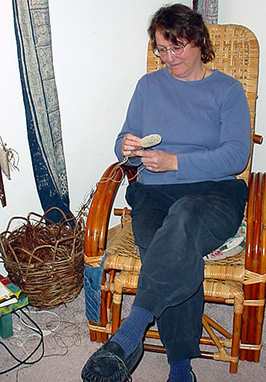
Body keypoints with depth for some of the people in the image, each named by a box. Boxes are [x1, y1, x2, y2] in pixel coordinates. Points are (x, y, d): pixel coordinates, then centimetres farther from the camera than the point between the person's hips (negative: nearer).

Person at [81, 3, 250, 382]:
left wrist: (174, 161, -16)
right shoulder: (149, 85, 18)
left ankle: (130, 331, -39)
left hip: (215, 191, -2)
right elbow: (125, 139, 19)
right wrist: (126, 146, -7)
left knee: (184, 218, -39)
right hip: (154, 192, 2)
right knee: (176, 258, -30)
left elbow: (236, 155, -4)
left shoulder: (228, 90, 8)